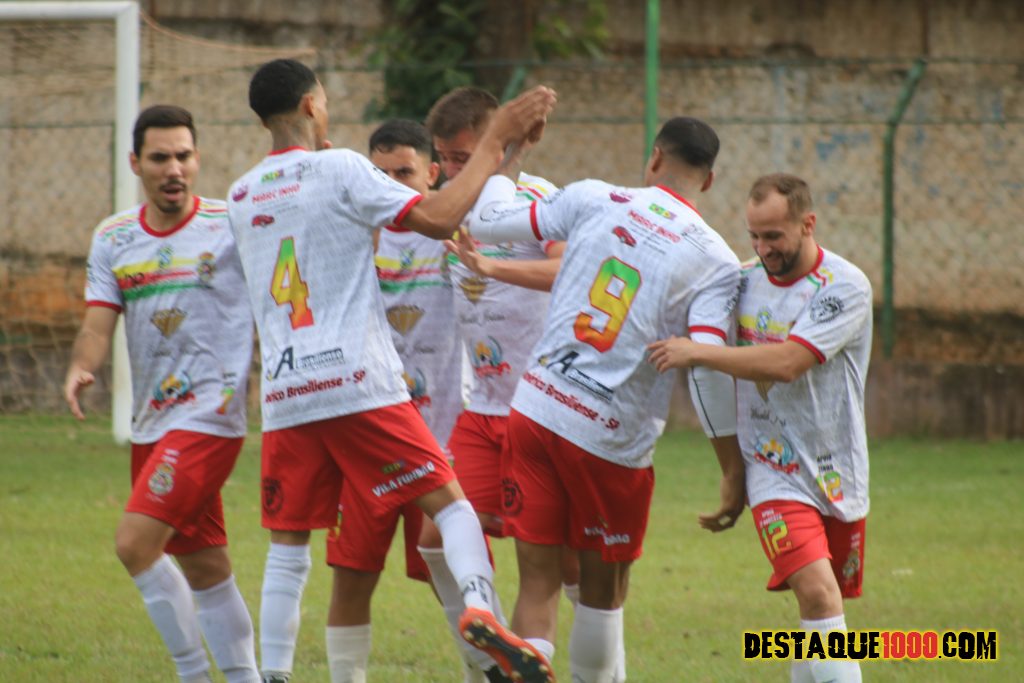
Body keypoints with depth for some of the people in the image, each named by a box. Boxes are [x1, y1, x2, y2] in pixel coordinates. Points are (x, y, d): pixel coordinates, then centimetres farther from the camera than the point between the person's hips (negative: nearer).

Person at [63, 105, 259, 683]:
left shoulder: (233, 226, -4)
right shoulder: (114, 239, 10)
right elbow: (98, 325, 3)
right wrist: (80, 369, -16)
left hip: (210, 417, -6)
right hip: (151, 424, 6)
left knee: (136, 543, -18)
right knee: (203, 565, 10)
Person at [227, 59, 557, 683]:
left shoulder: (242, 198, 16)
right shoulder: (338, 169, -3)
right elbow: (439, 218, -11)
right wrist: (496, 142, -3)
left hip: (284, 397, 5)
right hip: (359, 384, -5)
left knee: (288, 549, 8)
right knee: (448, 501, -3)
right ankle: (480, 607, -27)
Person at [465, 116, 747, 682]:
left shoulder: (593, 200, 1)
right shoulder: (715, 263, -4)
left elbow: (485, 222, 8)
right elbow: (707, 368, -13)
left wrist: (504, 162, 28)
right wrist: (734, 472, -7)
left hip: (535, 409, 2)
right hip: (613, 439, -2)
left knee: (538, 581, 3)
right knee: (604, 586, 18)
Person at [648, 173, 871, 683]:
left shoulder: (844, 287, -11)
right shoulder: (743, 279, 4)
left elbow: (786, 363, -23)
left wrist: (697, 352, -21)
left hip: (837, 476, 0)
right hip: (775, 473, 0)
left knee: (825, 604, 9)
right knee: (816, 592, -19)